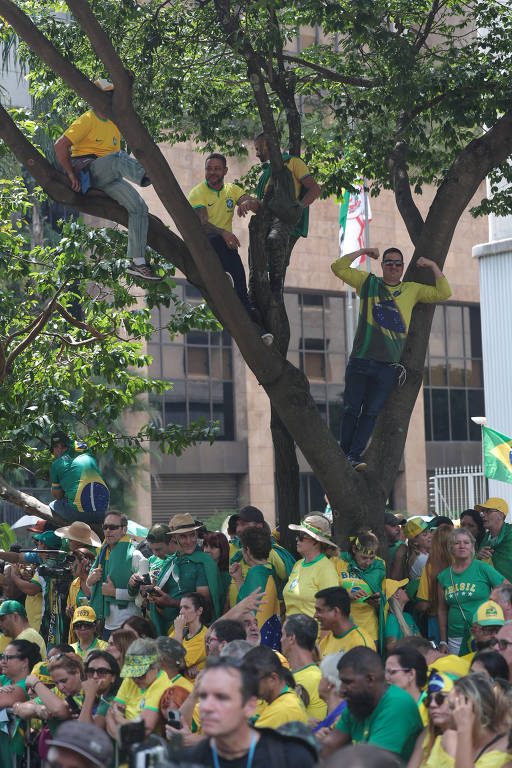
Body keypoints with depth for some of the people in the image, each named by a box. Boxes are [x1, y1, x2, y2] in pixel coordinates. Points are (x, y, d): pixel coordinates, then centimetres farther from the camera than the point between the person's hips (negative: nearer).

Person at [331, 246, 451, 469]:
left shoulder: (412, 290, 18)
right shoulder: (368, 282, 14)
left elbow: (443, 293, 15)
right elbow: (338, 268, 10)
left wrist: (433, 266, 11)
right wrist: (362, 252, 5)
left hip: (387, 366, 1)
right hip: (360, 361, -1)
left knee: (371, 413, -3)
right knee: (351, 410, 0)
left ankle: (354, 456, -2)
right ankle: (342, 454, 9)